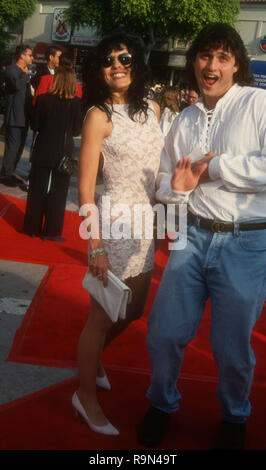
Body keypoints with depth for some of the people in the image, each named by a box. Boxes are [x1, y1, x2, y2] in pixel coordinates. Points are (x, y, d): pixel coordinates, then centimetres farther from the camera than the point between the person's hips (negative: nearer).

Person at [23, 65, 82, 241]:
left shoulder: (43, 99, -10)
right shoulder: (76, 103, -12)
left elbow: (35, 125, -4)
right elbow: (77, 130, -6)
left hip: (43, 151, 1)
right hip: (64, 152, -1)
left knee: (37, 190, 15)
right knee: (59, 193, 10)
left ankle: (33, 227, 24)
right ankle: (51, 231, 14)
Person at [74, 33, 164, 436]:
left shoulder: (152, 109, 7)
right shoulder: (99, 116, -11)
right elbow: (85, 186, -13)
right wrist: (95, 247, -17)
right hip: (115, 224, -7)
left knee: (132, 312, 20)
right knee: (102, 316, 6)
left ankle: (93, 357, 48)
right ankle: (86, 396, 27)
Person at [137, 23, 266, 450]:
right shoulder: (184, 122, 13)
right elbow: (164, 189, 16)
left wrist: (214, 167, -12)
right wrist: (176, 188, -7)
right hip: (193, 237, 4)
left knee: (232, 347, 9)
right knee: (165, 333, 9)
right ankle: (162, 404, 38)